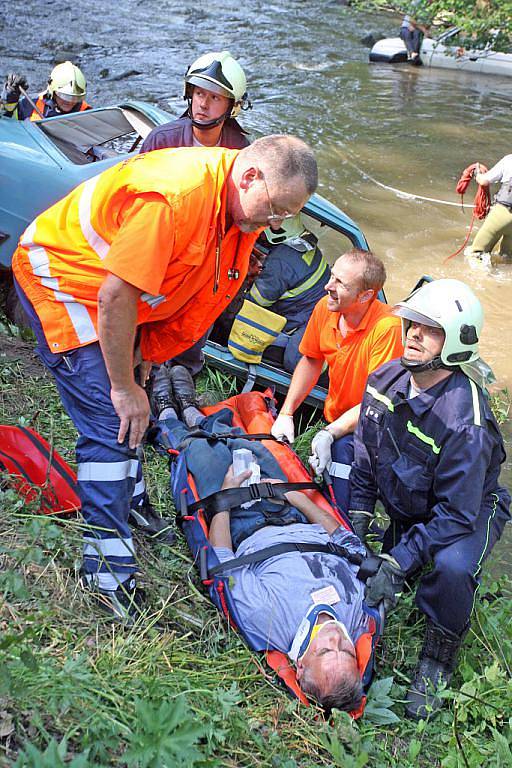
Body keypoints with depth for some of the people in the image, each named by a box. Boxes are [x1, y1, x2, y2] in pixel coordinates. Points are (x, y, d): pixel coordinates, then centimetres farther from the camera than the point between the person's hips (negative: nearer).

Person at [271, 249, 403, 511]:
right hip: (334, 419, 7)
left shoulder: (388, 327, -27)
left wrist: (330, 434, -33)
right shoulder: (325, 307, -8)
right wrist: (286, 413, 0)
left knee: (343, 448, -33)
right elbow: (311, 361, 9)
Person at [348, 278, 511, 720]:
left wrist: (395, 564, -32)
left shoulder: (465, 422, -35)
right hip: (406, 507, 7)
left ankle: (438, 662, -5)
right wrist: (358, 520, -6)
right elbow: (366, 454, -1)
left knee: (451, 567, -34)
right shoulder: (386, 378, -14)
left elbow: (456, 514, -31)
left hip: (471, 510, -7)